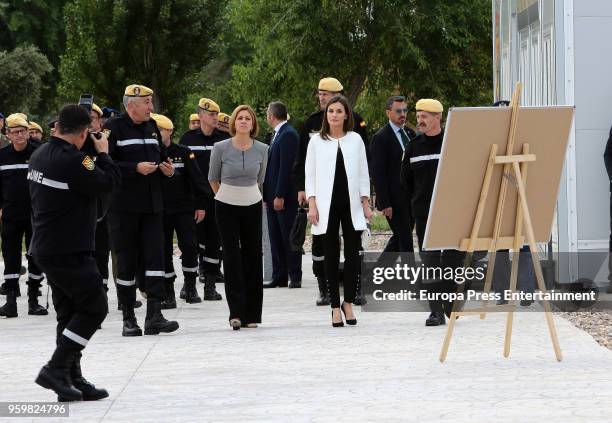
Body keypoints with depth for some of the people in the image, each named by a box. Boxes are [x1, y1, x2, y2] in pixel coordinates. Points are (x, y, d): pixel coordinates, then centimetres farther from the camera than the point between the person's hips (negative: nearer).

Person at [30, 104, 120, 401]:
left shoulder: (40, 154, 8)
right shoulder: (72, 160, -21)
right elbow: (109, 183, -16)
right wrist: (103, 153, -1)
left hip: (46, 248, 9)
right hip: (69, 251, -9)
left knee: (70, 314, 13)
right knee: (94, 308, -3)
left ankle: (72, 378, 12)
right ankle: (56, 369, -8)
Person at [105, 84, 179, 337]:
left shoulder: (152, 128, 15)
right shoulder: (114, 128, -6)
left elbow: (162, 158, 26)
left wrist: (167, 169, 4)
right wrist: (136, 168, -20)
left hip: (152, 205, 5)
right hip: (123, 207, -5)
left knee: (155, 255, -5)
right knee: (126, 260, 1)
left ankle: (154, 315, -7)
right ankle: (128, 318, 8)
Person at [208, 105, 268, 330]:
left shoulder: (262, 149, -3)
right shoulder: (221, 148, -9)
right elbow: (213, 179, 7)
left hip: (253, 206, 2)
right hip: (226, 207, -2)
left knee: (252, 256, 2)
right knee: (232, 257, -8)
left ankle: (251, 314, 8)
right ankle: (236, 313, -12)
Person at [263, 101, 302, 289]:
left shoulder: (288, 134, -13)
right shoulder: (277, 134, 17)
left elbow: (286, 167, -19)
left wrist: (280, 196, -21)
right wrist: (267, 195, 16)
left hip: (285, 196, -9)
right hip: (273, 196, 9)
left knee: (289, 237, -4)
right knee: (276, 238, 9)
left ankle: (295, 277, 0)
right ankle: (279, 277, 12)